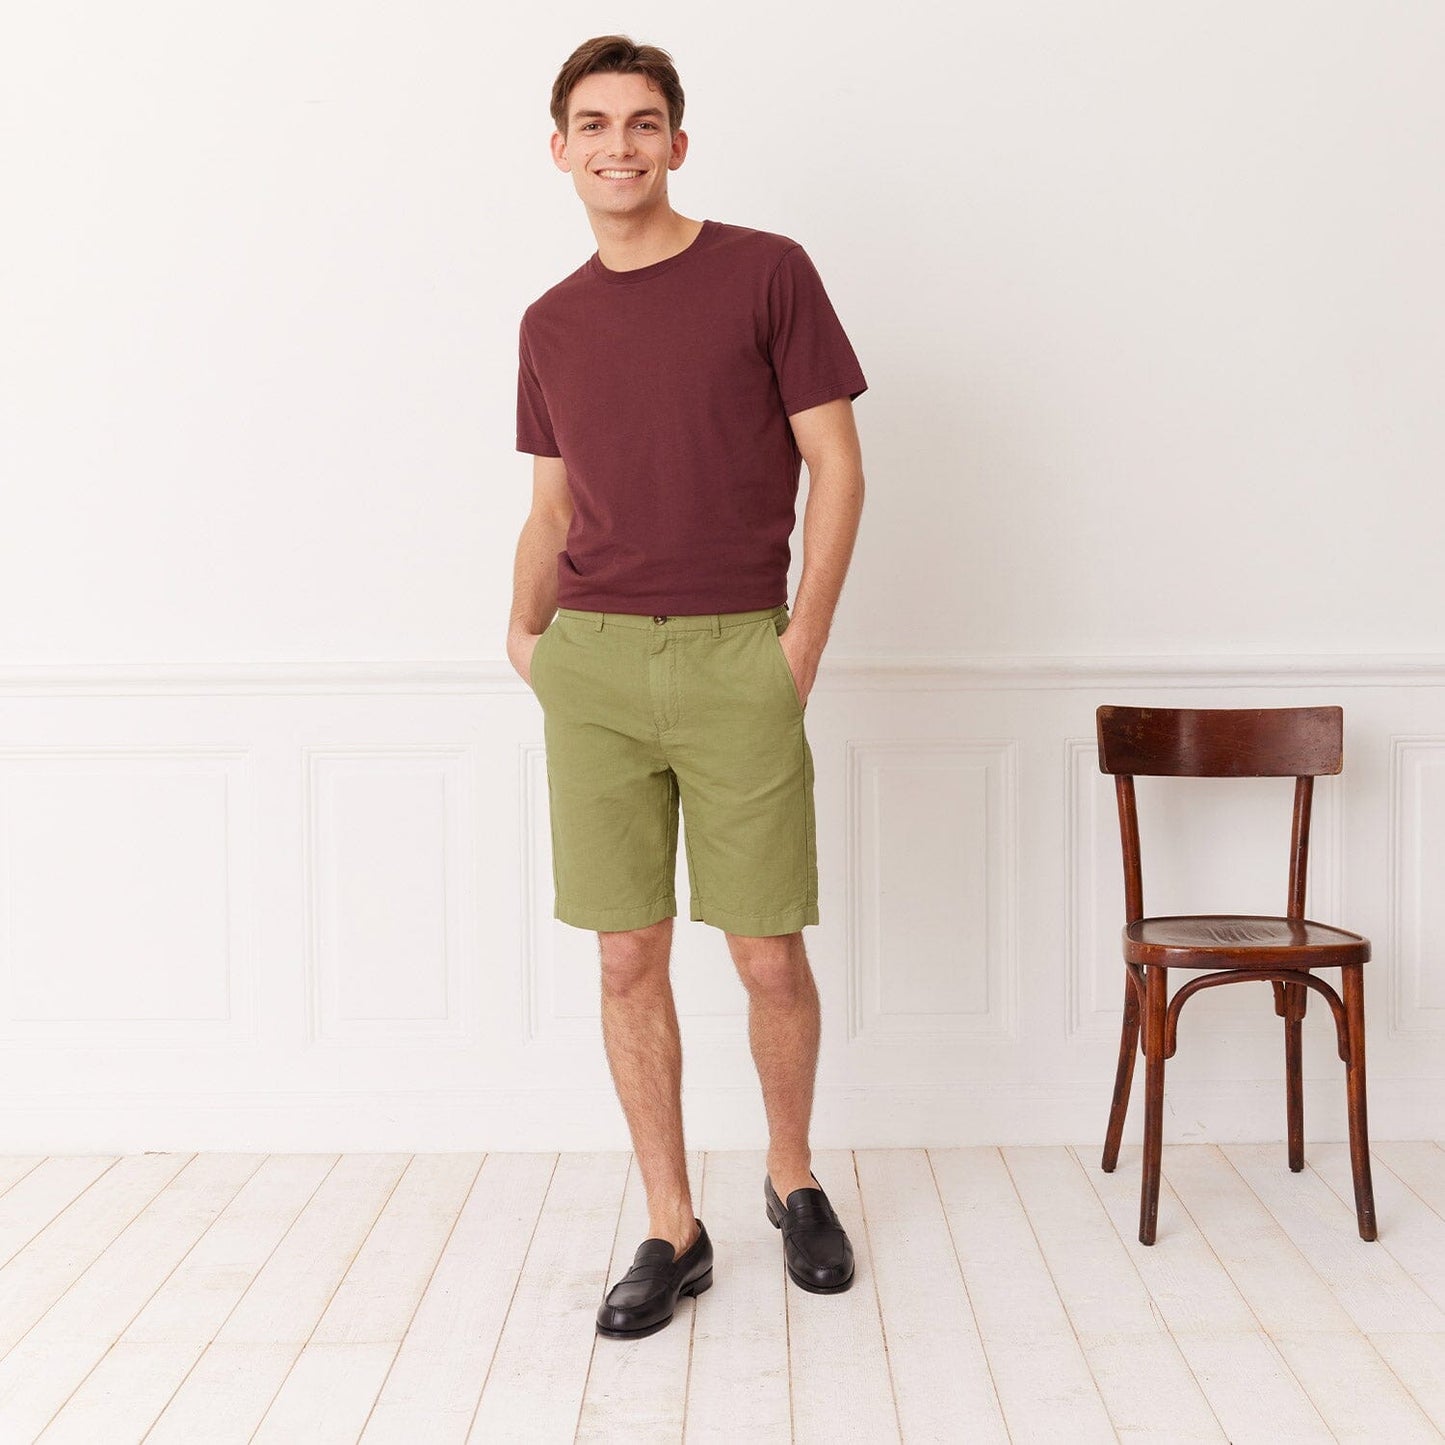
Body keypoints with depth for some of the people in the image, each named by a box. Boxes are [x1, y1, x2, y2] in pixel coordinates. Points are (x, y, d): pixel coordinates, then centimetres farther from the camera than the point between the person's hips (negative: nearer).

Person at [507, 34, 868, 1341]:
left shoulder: (766, 274, 0)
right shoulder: (551, 324, 13)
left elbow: (837, 468, -1)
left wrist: (802, 644, -8)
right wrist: (528, 631, 3)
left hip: (737, 657, -3)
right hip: (594, 663, 3)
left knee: (770, 958, 2)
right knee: (629, 958, 5)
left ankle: (793, 1179, 29)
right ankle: (672, 1231, 18)